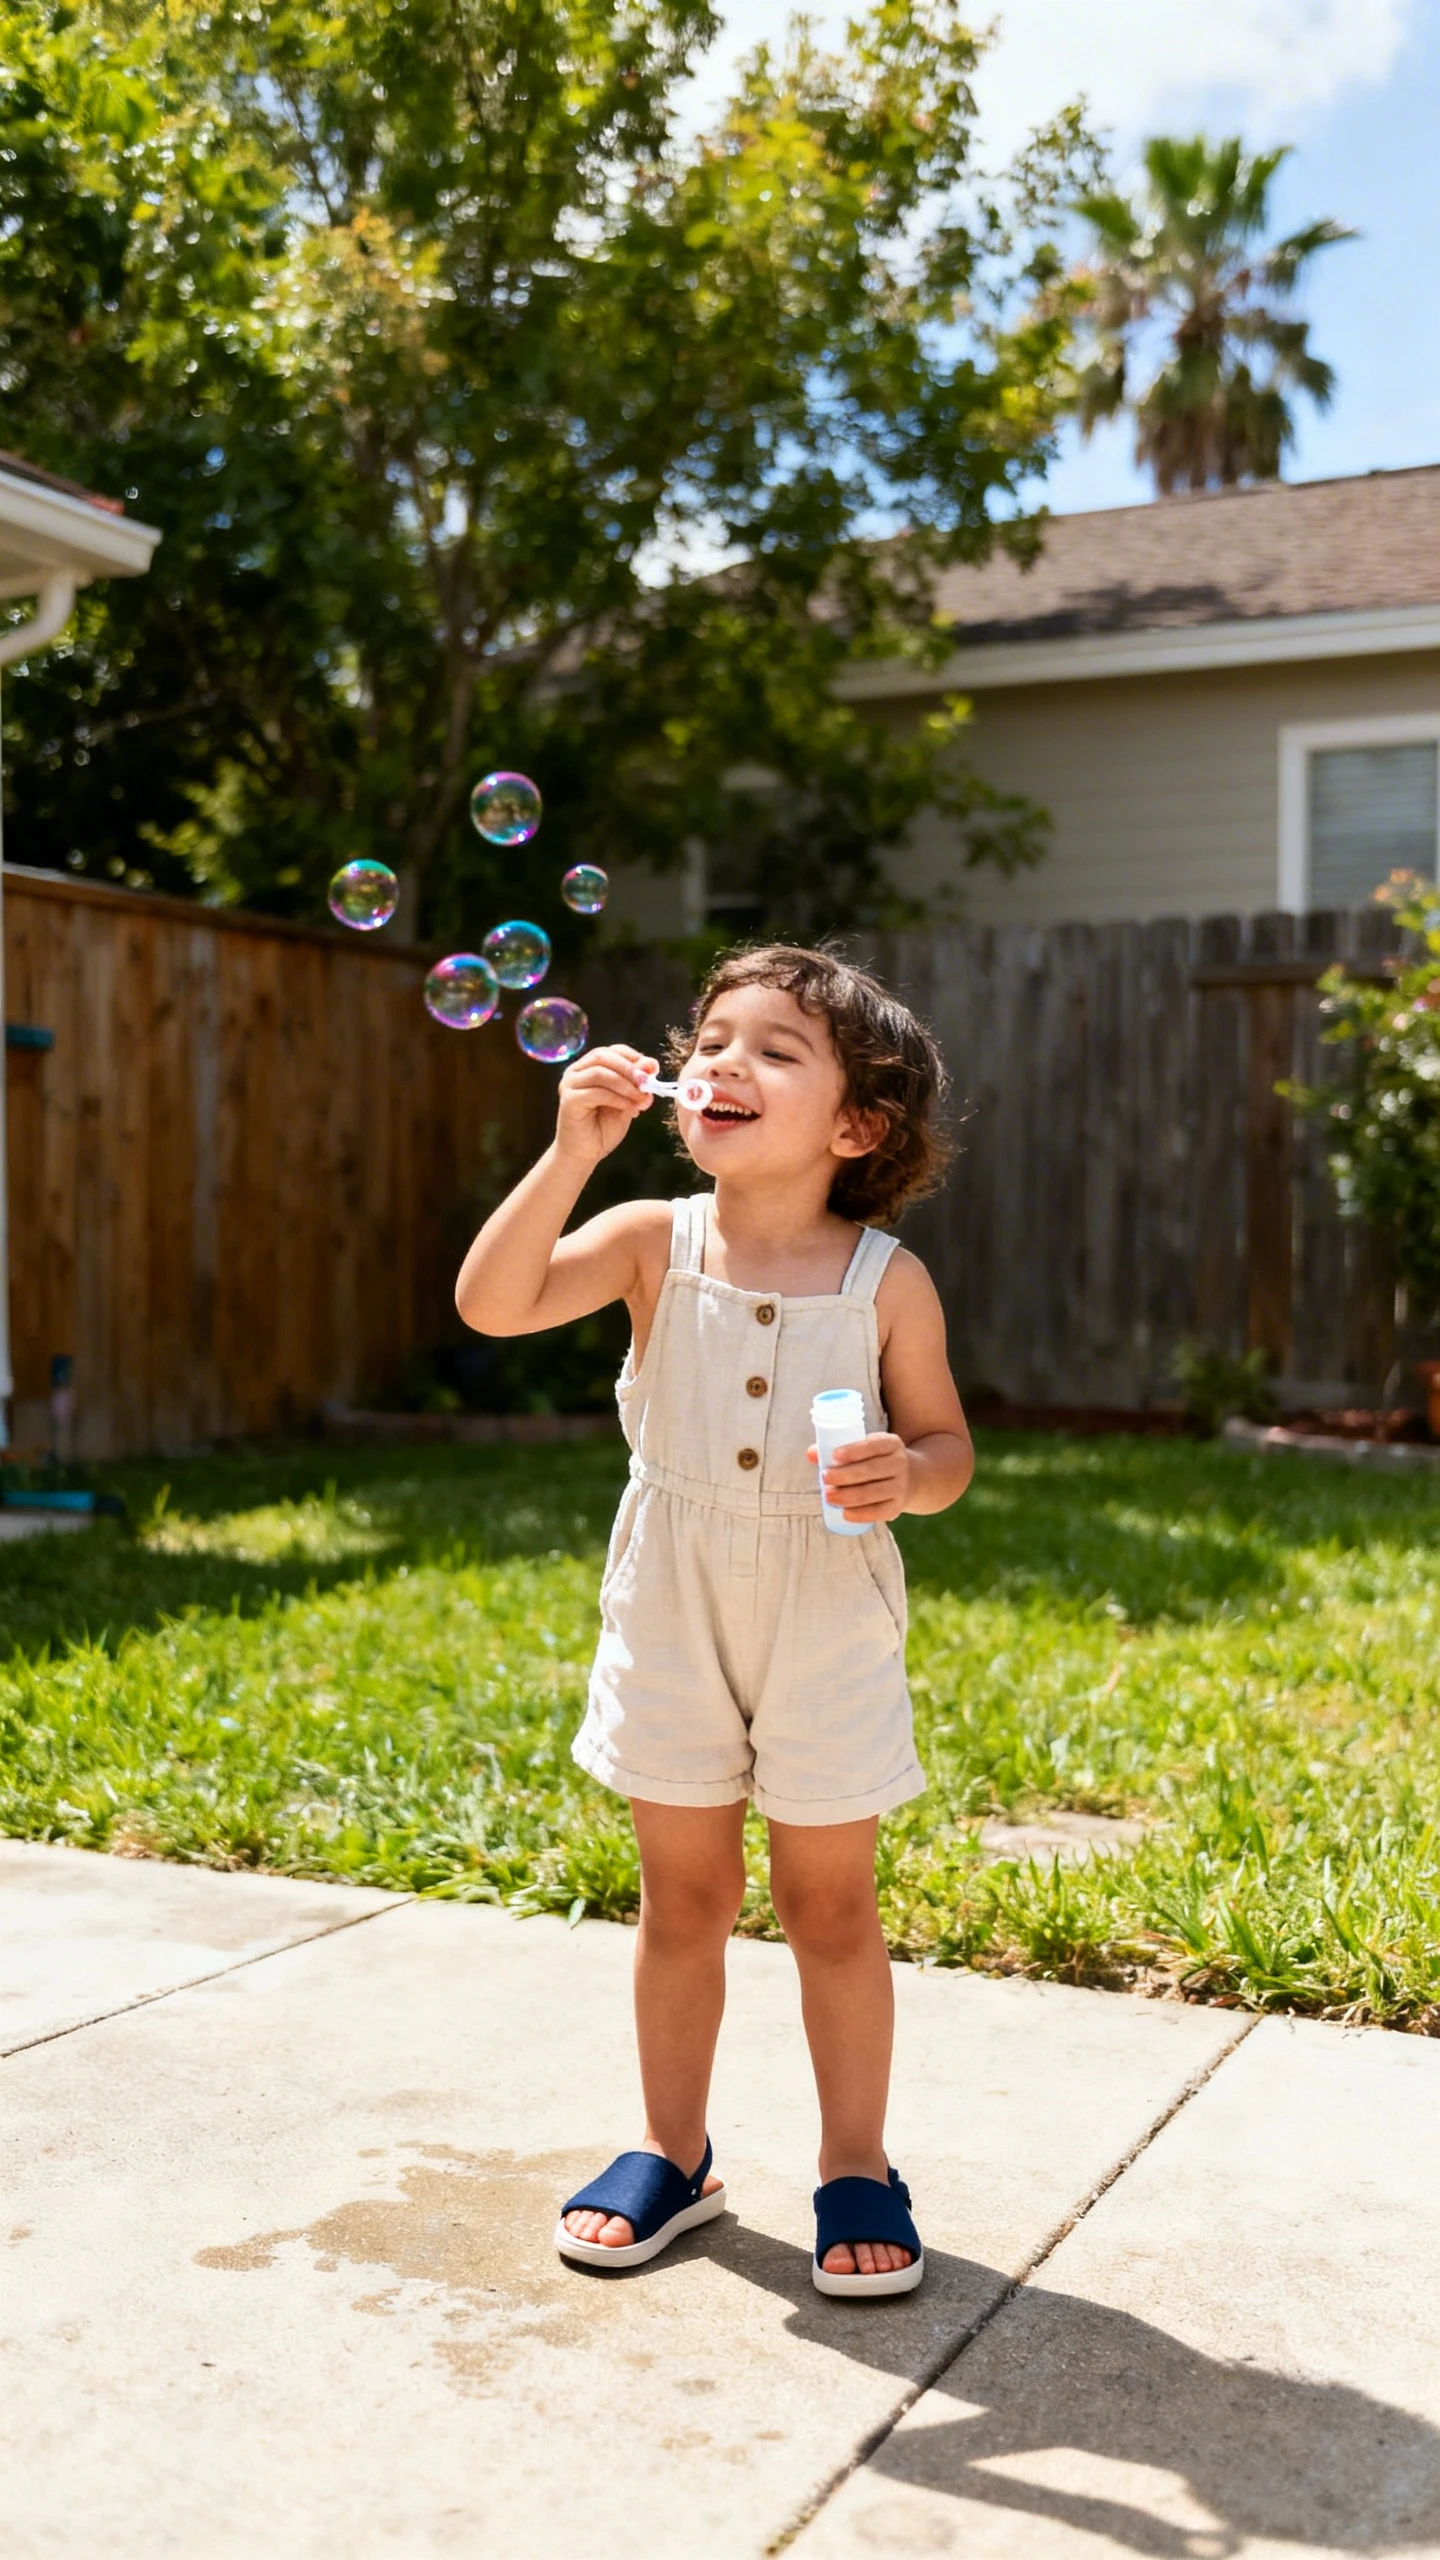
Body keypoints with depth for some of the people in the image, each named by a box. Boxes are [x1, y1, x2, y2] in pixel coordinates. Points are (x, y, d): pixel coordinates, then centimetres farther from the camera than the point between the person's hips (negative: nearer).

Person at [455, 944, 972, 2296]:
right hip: (671, 1620, 1)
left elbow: (947, 1445, 0)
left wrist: (907, 1475, -23)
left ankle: (856, 2168, 28)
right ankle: (672, 2153, 32)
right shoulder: (656, 1242, -8)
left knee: (829, 1907, 10)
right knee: (683, 1900, 14)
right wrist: (571, 1152, -29)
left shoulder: (886, 1281, -9)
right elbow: (492, 1302, -21)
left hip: (826, 1629, -1)